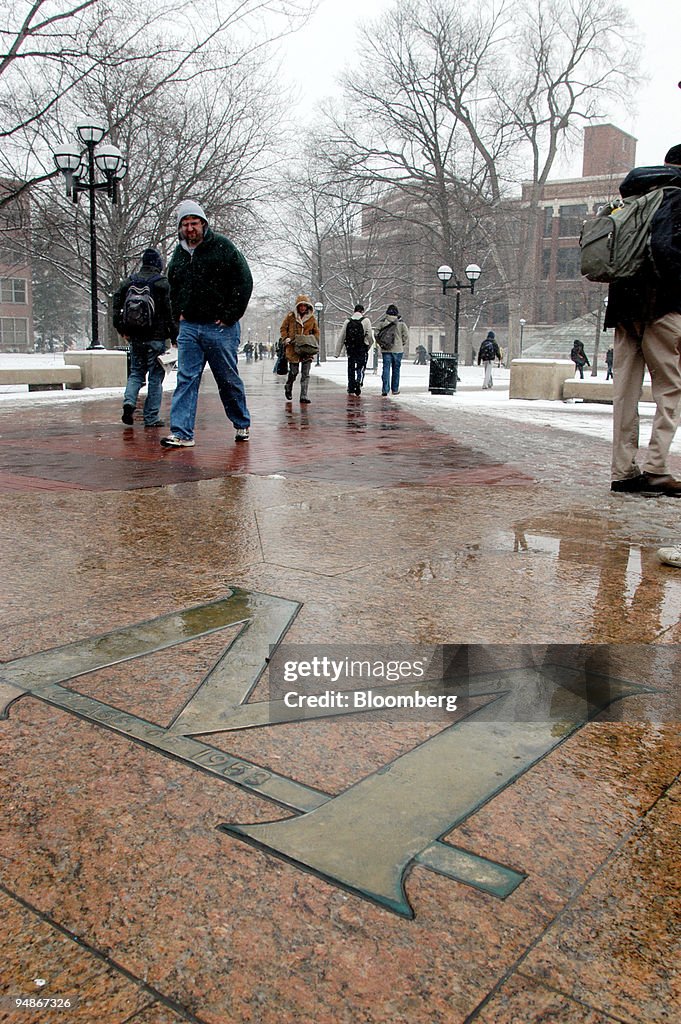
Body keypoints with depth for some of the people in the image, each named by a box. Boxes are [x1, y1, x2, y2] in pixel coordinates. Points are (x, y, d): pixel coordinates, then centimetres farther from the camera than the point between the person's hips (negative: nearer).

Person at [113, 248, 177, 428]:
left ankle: (129, 401, -7)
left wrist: (121, 329, 14)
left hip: (135, 337, 4)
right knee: (155, 376, 3)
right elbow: (169, 311, -10)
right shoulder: (162, 282, -7)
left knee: (136, 372, 18)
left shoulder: (129, 281, 8)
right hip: (156, 337, -4)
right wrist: (174, 335, -3)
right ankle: (151, 417, 3)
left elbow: (117, 304, 8)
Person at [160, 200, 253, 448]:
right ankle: (182, 433, -4)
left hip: (220, 328, -4)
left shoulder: (222, 246, -5)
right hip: (189, 327, 4)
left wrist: (229, 316, -10)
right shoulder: (179, 253, 11)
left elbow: (244, 281, -8)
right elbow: (173, 288, 27)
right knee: (186, 379, -3)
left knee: (229, 380, 6)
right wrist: (178, 314, 12)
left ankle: (242, 424, 25)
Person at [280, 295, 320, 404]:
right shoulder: (290, 316, 0)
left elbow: (316, 332, 16)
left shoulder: (312, 318, 6)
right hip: (293, 348, -2)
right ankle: (288, 388, 33)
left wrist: (315, 341, 1)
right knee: (294, 371, 3)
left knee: (306, 374, -3)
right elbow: (283, 328, 7)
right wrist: (286, 339, -8)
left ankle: (304, 396, 0)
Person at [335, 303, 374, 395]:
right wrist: (370, 345, 11)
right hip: (362, 349, -3)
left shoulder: (347, 321, 5)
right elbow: (370, 336, -9)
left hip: (350, 349, 3)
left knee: (351, 369, 12)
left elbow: (341, 337, 4)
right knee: (361, 368, 5)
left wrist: (337, 352, 6)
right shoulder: (366, 320, -4)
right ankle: (358, 383, -18)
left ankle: (351, 389, 15)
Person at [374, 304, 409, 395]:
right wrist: (404, 347, 9)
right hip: (398, 350, -1)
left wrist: (380, 343, 10)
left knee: (386, 368, 2)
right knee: (396, 369, 10)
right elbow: (406, 336, -3)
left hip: (385, 350, 1)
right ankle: (395, 389, 16)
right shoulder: (401, 323, -5)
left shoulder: (382, 323, -1)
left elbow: (376, 332, 1)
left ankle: (385, 389, -9)